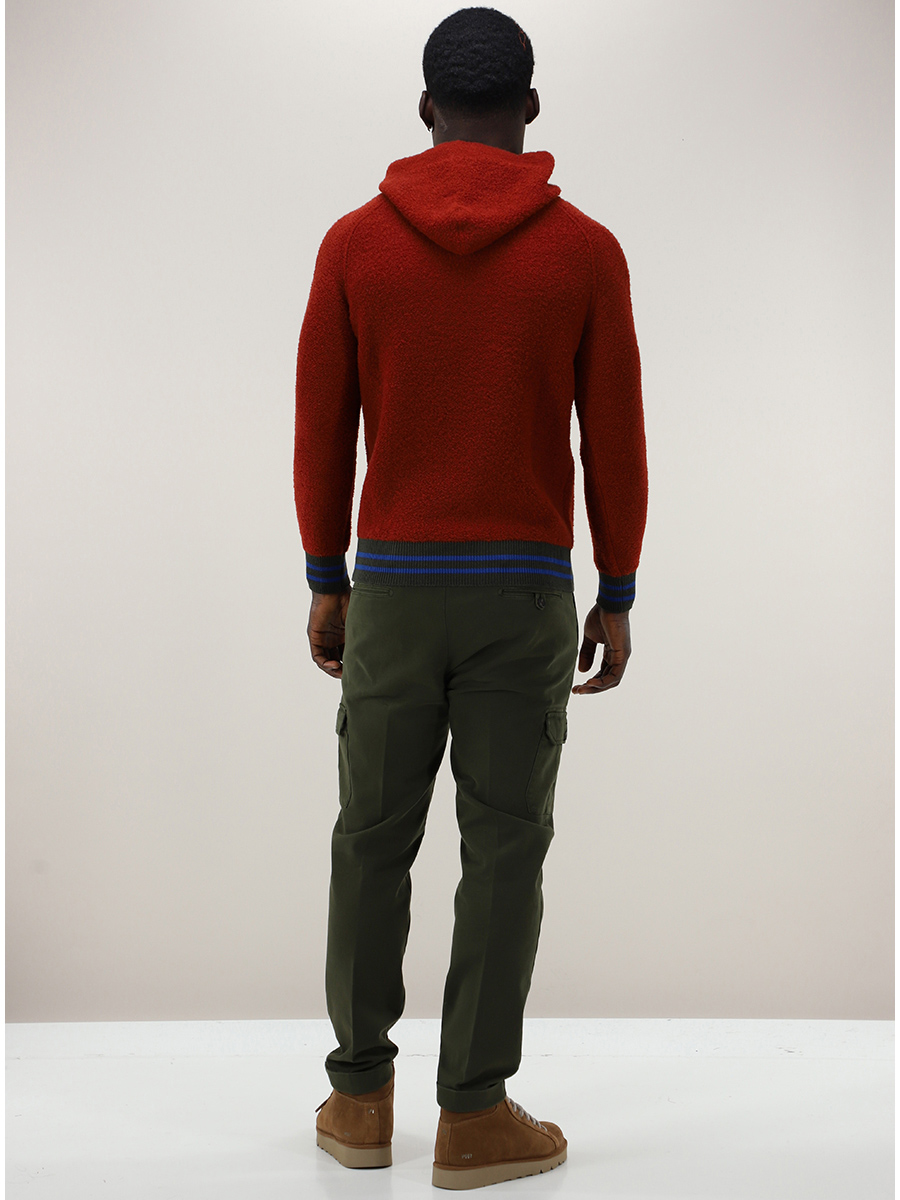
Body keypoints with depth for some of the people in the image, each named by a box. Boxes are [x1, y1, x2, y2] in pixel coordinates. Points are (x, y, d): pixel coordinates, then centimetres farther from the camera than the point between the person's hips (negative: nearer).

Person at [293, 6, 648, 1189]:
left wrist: (326, 582, 11)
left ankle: (362, 1096, 21)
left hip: (393, 584, 1)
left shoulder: (354, 243, 1)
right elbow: (615, 440, -3)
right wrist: (618, 596, 6)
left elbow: (321, 431, 2)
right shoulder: (586, 251, -2)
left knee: (373, 838, 13)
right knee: (504, 850, 5)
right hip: (525, 589, -1)